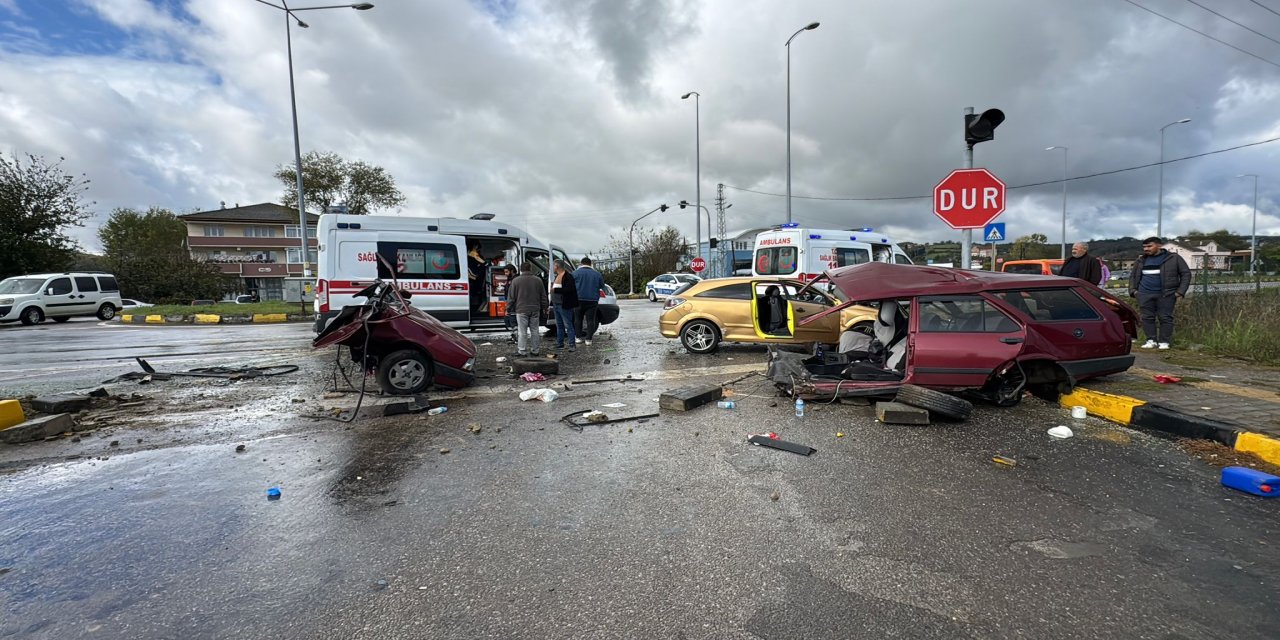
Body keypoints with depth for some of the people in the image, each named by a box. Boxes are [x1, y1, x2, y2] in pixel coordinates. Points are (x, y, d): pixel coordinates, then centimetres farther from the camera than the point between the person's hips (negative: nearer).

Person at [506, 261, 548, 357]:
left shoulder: (516, 281, -4)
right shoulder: (538, 280, 5)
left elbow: (511, 297, -1)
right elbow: (543, 296, 12)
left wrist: (508, 309, 9)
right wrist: (544, 308, 23)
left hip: (521, 310, -3)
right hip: (535, 310, 3)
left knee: (522, 331, 0)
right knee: (534, 330, 10)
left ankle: (522, 351, 2)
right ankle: (535, 350, 14)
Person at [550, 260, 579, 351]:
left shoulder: (568, 276, -14)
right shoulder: (557, 276, 16)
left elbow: (569, 289, -25)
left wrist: (555, 290, -23)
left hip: (564, 305, -10)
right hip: (556, 304, 10)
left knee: (568, 325, -7)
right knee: (559, 325, 15)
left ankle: (572, 345, -3)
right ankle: (560, 343, 24)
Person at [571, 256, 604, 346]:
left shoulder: (575, 273, -1)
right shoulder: (597, 274, 6)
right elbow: (602, 287, 13)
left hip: (579, 300, -1)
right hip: (592, 301, 1)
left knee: (578, 319, 12)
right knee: (590, 320, 4)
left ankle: (579, 337, 15)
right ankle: (588, 339, 2)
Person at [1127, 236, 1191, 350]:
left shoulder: (1174, 258, 3)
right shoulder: (1141, 260, 13)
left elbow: (1186, 274, 4)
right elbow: (1133, 275, 22)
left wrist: (1180, 291, -4)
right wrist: (1133, 290, 10)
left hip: (1166, 294, -3)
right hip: (1145, 294, 3)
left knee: (1165, 318, -1)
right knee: (1147, 318, 1)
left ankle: (1164, 342, 5)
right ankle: (1151, 340, 7)